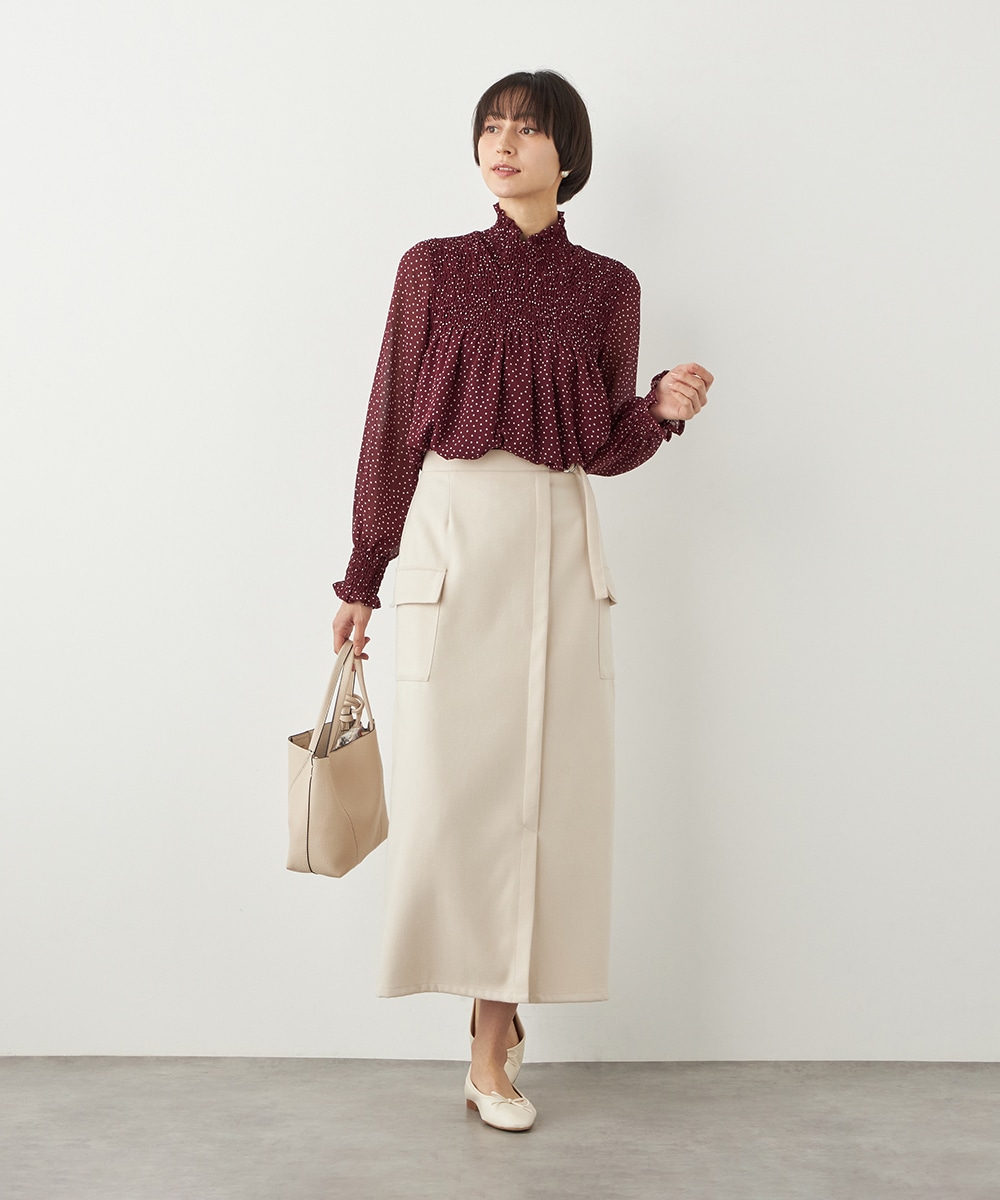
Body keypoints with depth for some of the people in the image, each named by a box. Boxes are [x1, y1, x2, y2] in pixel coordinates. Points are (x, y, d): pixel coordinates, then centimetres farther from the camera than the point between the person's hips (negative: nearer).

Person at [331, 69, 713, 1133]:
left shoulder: (607, 287, 9)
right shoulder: (431, 268, 6)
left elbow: (607, 450, 10)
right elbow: (391, 427, 5)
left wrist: (665, 407, -12)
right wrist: (362, 580, 4)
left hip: (558, 549, 1)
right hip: (450, 538, -1)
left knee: (539, 784, 1)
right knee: (449, 784, -2)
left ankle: (491, 1042, 15)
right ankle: (495, 1021, 19)